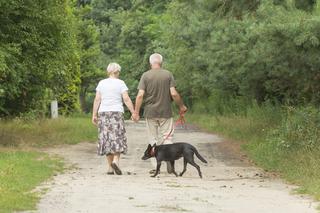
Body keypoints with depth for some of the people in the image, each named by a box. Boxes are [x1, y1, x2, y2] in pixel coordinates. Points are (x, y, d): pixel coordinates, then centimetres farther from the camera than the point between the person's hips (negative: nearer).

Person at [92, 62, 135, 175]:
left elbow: (97, 100, 4)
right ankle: (115, 160, -21)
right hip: (117, 112, -3)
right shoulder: (120, 83, -1)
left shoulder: (101, 83, 7)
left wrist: (94, 115, 7)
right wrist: (134, 112, -4)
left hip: (103, 113, 3)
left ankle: (110, 167, 5)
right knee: (118, 138, 1)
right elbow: (126, 99, -7)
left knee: (106, 139, 6)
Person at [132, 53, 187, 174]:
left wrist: (136, 112, -4)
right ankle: (170, 163, -7)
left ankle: (156, 167, 6)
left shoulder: (145, 76, -3)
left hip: (150, 113, 0)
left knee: (153, 140, 8)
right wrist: (181, 106, 8)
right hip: (166, 112, 0)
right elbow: (174, 93, -7)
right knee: (167, 138, 7)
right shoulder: (168, 75, -2)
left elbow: (140, 95, -9)